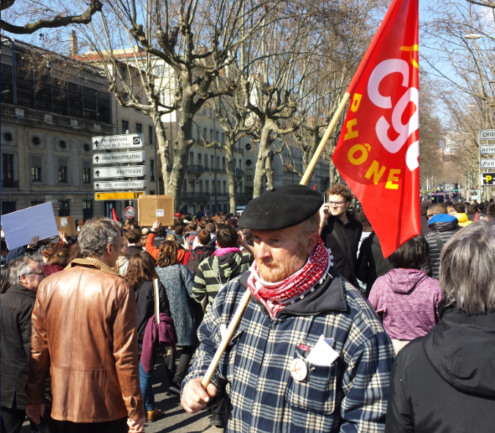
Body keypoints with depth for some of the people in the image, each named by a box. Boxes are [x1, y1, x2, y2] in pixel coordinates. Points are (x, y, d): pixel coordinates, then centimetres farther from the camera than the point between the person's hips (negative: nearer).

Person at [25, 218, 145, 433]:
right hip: (106, 406, -3)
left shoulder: (49, 284, -2)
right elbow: (125, 354, -14)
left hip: (61, 404, 3)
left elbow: (37, 348, 1)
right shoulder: (117, 288, -13)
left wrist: (35, 399, 12)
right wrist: (135, 410, -6)